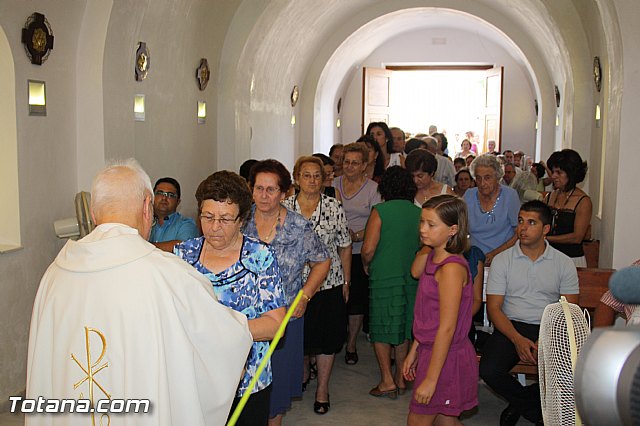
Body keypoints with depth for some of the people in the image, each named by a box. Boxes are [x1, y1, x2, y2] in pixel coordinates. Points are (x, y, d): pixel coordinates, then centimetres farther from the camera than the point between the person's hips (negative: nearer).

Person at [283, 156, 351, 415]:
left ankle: (322, 388, 23)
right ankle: (302, 374, 42)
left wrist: (346, 280, 3)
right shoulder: (284, 208, -2)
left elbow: (344, 246, 3)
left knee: (327, 337, 6)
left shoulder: (334, 207, -4)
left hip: (329, 284, -1)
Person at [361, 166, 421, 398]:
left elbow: (368, 249, -15)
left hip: (384, 277, -4)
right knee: (404, 329, 17)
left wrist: (366, 265, 4)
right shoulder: (419, 213, 1)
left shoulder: (380, 211, -11)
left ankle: (387, 381, 7)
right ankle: (401, 378, 24)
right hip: (412, 277, 5)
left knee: (382, 329, 7)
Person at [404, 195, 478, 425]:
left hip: (446, 357, -9)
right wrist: (414, 351, 16)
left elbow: (447, 328, -24)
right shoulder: (432, 258, 5)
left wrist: (430, 379, -21)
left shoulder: (451, 268, -23)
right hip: (430, 350, 9)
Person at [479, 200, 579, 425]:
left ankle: (519, 403, 1)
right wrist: (518, 339, -17)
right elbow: (494, 308, -1)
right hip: (511, 327, 0)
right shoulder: (502, 260, 4)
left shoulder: (564, 263, 6)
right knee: (489, 370, -27)